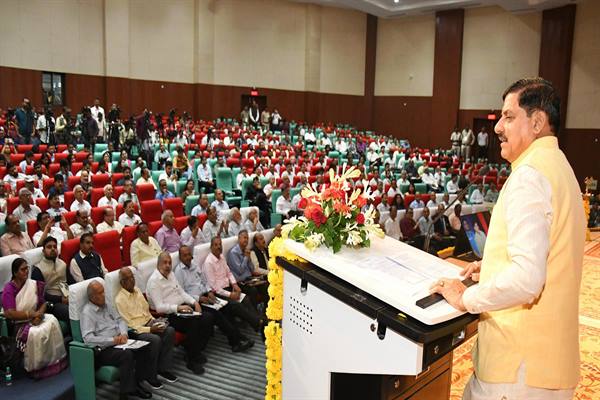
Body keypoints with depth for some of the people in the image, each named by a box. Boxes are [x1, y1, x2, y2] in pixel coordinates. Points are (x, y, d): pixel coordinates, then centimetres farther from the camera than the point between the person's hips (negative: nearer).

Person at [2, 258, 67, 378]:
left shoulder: (34, 284, 2)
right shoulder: (9, 290, -13)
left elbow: (43, 303, 6)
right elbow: (9, 314, -21)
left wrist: (39, 314, -15)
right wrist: (32, 314, -19)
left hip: (34, 318, 5)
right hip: (18, 324, -5)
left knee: (52, 321, -24)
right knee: (35, 334, -33)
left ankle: (55, 360, -14)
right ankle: (36, 367, -13)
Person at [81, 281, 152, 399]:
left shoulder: (105, 305, 14)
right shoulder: (87, 312, -11)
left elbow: (120, 320, 16)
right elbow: (88, 338, -21)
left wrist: (124, 333, -6)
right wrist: (112, 340, -22)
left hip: (117, 343, 8)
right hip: (103, 350, -8)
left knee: (143, 348, -13)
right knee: (127, 354, -33)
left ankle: (136, 383, -3)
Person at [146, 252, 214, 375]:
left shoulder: (171, 274, 14)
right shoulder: (154, 281, -12)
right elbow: (159, 307, -19)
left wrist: (194, 302, 4)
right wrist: (178, 308, -26)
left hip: (182, 308, 8)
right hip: (168, 315, -8)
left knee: (208, 318, -10)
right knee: (193, 324, -31)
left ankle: (197, 351, 4)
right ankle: (191, 360, -13)